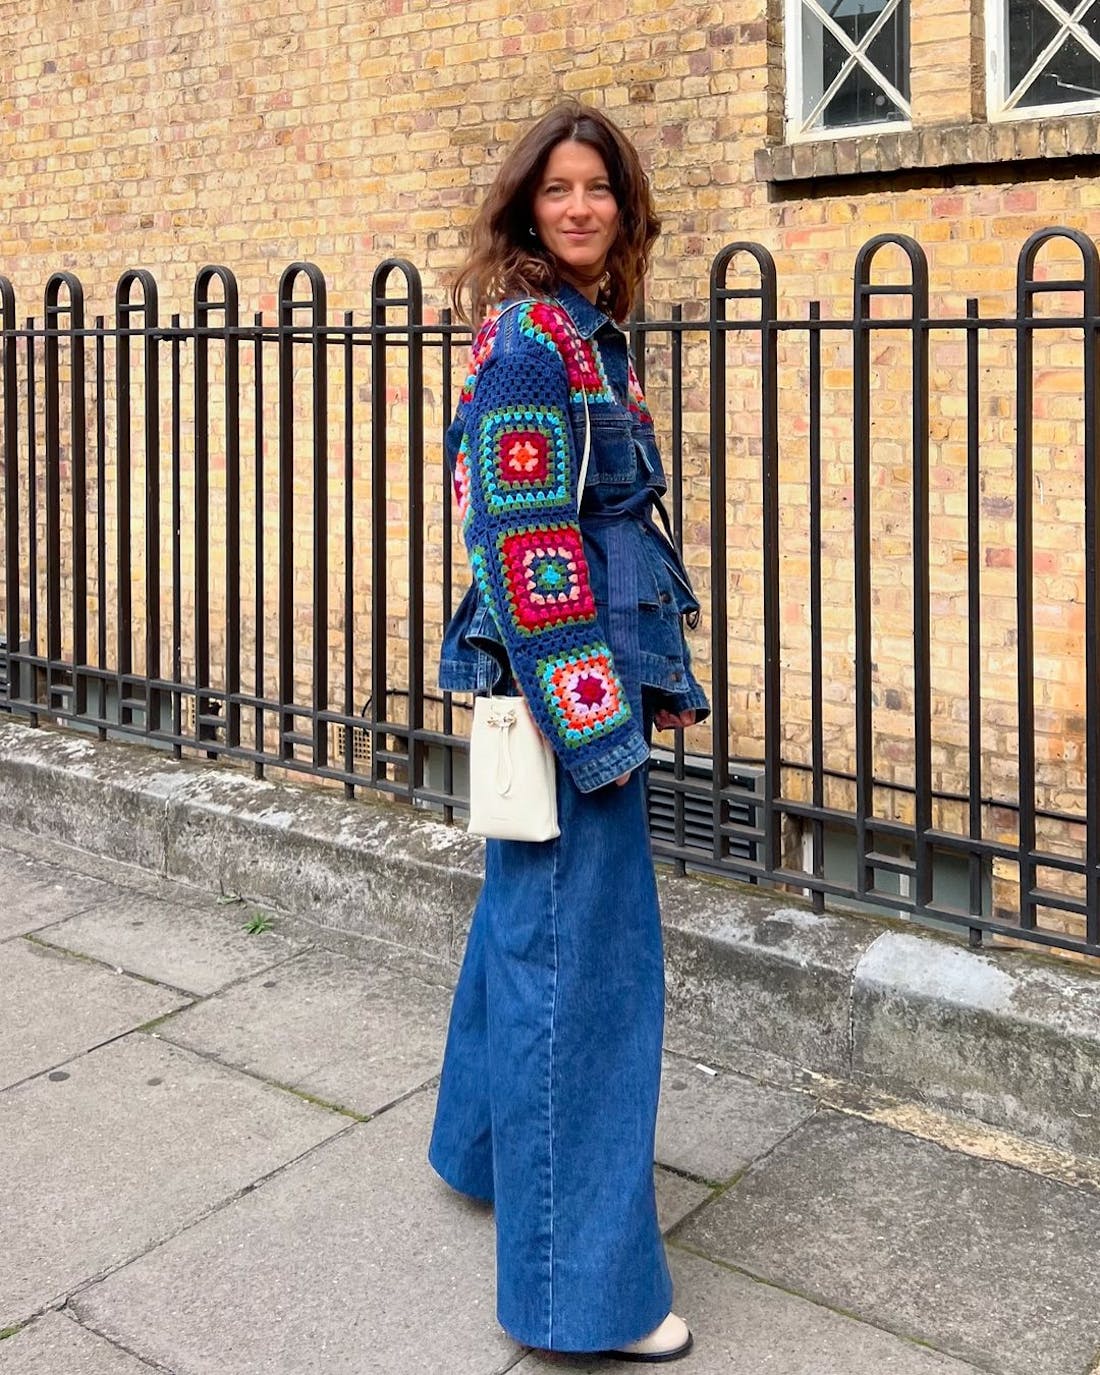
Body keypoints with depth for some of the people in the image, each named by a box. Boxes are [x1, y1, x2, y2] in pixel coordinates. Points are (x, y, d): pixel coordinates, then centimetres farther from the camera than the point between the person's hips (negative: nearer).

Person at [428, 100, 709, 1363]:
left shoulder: (593, 337, 14)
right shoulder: (526, 342, -14)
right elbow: (524, 547, -20)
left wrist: (665, 677, 20)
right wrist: (594, 724, -21)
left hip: (601, 678, 10)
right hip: (558, 692, -10)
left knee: (528, 914, 21)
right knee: (579, 950, -5)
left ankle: (490, 1146, 42)